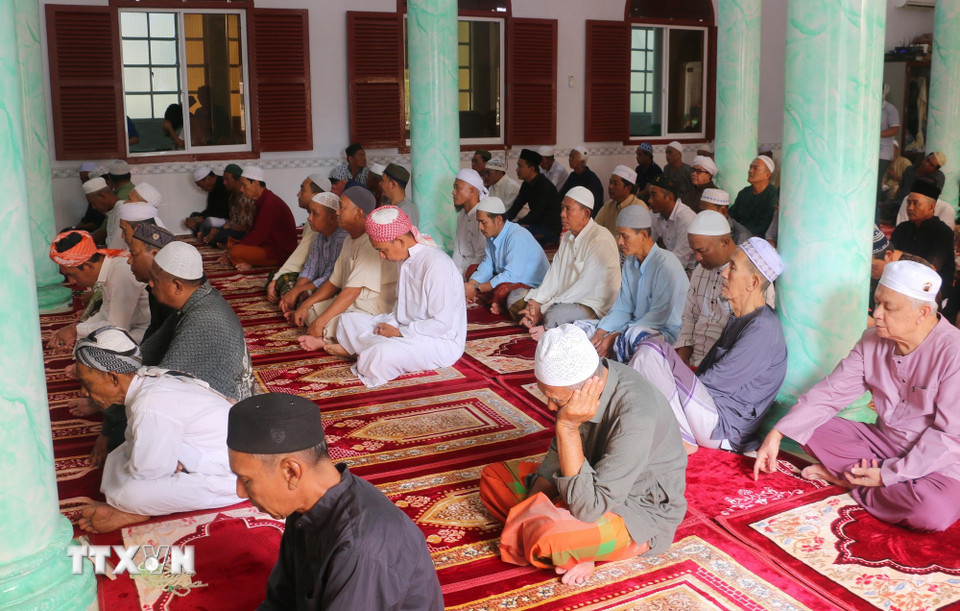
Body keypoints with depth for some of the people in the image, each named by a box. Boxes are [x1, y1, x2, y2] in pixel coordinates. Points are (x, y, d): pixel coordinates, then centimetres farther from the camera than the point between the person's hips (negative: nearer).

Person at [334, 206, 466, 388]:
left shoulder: (436, 265, -25)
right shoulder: (406, 258, 6)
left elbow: (442, 323, -25)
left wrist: (399, 332, -18)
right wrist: (390, 323, -3)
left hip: (441, 341, -10)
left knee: (383, 353, -34)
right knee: (349, 319, 10)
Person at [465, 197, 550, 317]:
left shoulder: (517, 237, -25)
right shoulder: (492, 235, 5)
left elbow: (512, 276, -30)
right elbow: (487, 265, 8)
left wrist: (477, 288, -26)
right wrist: (471, 284, -12)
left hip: (534, 287, -9)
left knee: (502, 290, -38)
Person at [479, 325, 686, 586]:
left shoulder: (635, 417, -35)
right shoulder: (582, 379, -11)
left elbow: (589, 508, -34)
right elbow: (558, 455, 6)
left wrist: (568, 427, -37)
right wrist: (529, 508, -6)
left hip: (643, 513, -9)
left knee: (548, 537, -36)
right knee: (493, 476, 5)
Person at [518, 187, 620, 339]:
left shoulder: (601, 240, -18)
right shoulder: (568, 237, 13)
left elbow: (584, 287, -22)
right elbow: (553, 276, 8)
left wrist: (543, 309, -20)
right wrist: (535, 301, -11)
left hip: (594, 307, -9)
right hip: (566, 300, 9)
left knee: (555, 314, -36)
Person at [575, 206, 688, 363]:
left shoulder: (666, 264, -17)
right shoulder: (630, 262, 11)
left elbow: (659, 317, -21)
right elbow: (622, 308, 10)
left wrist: (615, 338, -23)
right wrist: (599, 334, -7)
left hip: (665, 331, -8)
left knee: (635, 334, -41)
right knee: (580, 327, 0)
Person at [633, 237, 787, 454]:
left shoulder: (764, 328, -17)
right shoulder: (738, 318, 15)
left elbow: (718, 381, -17)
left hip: (725, 426, -10)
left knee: (651, 351, -21)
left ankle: (683, 440, -11)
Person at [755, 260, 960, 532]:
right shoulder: (873, 341, -3)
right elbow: (830, 391, -3)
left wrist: (888, 475, -22)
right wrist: (777, 434, -14)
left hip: (938, 458, -4)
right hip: (884, 440, 5)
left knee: (935, 510, -37)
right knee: (810, 426, -8)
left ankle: (856, 486, -10)